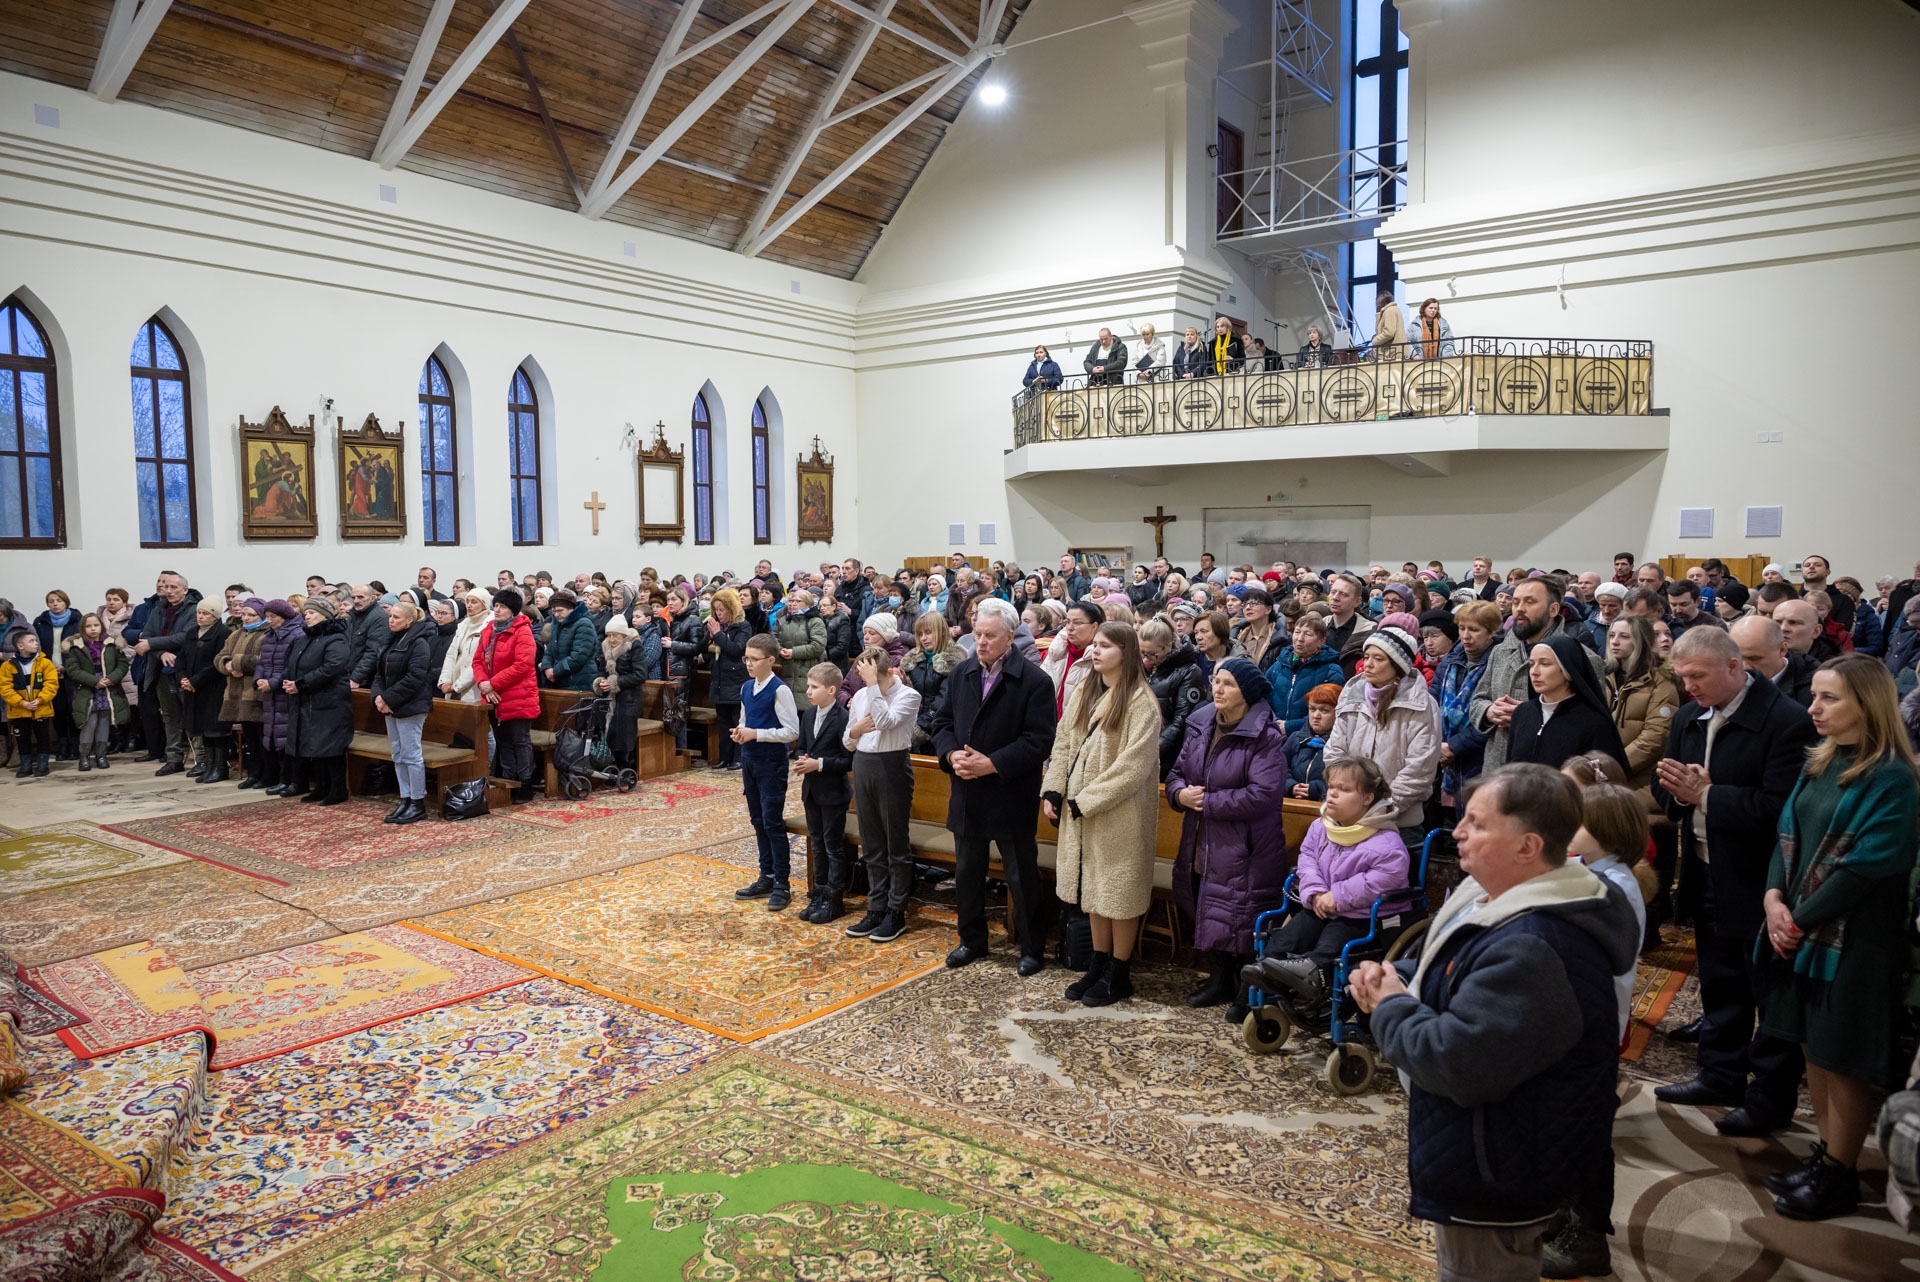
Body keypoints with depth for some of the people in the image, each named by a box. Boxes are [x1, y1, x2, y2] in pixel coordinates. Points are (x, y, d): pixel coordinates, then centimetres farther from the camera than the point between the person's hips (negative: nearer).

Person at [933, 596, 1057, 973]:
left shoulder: (1035, 681, -12)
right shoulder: (961, 674, 6)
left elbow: (1039, 740, -17)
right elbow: (942, 721, 10)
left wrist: (991, 764, -21)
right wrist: (952, 754, -10)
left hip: (1011, 796, -5)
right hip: (967, 793, 6)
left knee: (1022, 876, 6)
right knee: (967, 872, 17)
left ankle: (1032, 948, 22)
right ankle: (972, 941, 34)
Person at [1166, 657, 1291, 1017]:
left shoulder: (1266, 738, -14)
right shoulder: (1201, 727, 8)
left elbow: (1264, 795, -23)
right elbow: (1177, 772, 15)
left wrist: (1207, 802, -18)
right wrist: (1180, 793, -10)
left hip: (1245, 851, -7)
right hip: (1203, 847, 7)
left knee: (1243, 919, 0)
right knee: (1209, 915, 17)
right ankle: (1220, 980, 34)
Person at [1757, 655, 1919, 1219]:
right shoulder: (1820, 764, 7)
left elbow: (1867, 866, -20)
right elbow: (1788, 833, 8)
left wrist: (1801, 919, -15)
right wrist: (1774, 897, -7)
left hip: (1855, 936, -7)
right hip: (1802, 930, 7)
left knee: (1842, 1057, 5)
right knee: (1813, 1045, 15)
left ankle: (1840, 1176, 20)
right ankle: (1826, 1154, 30)